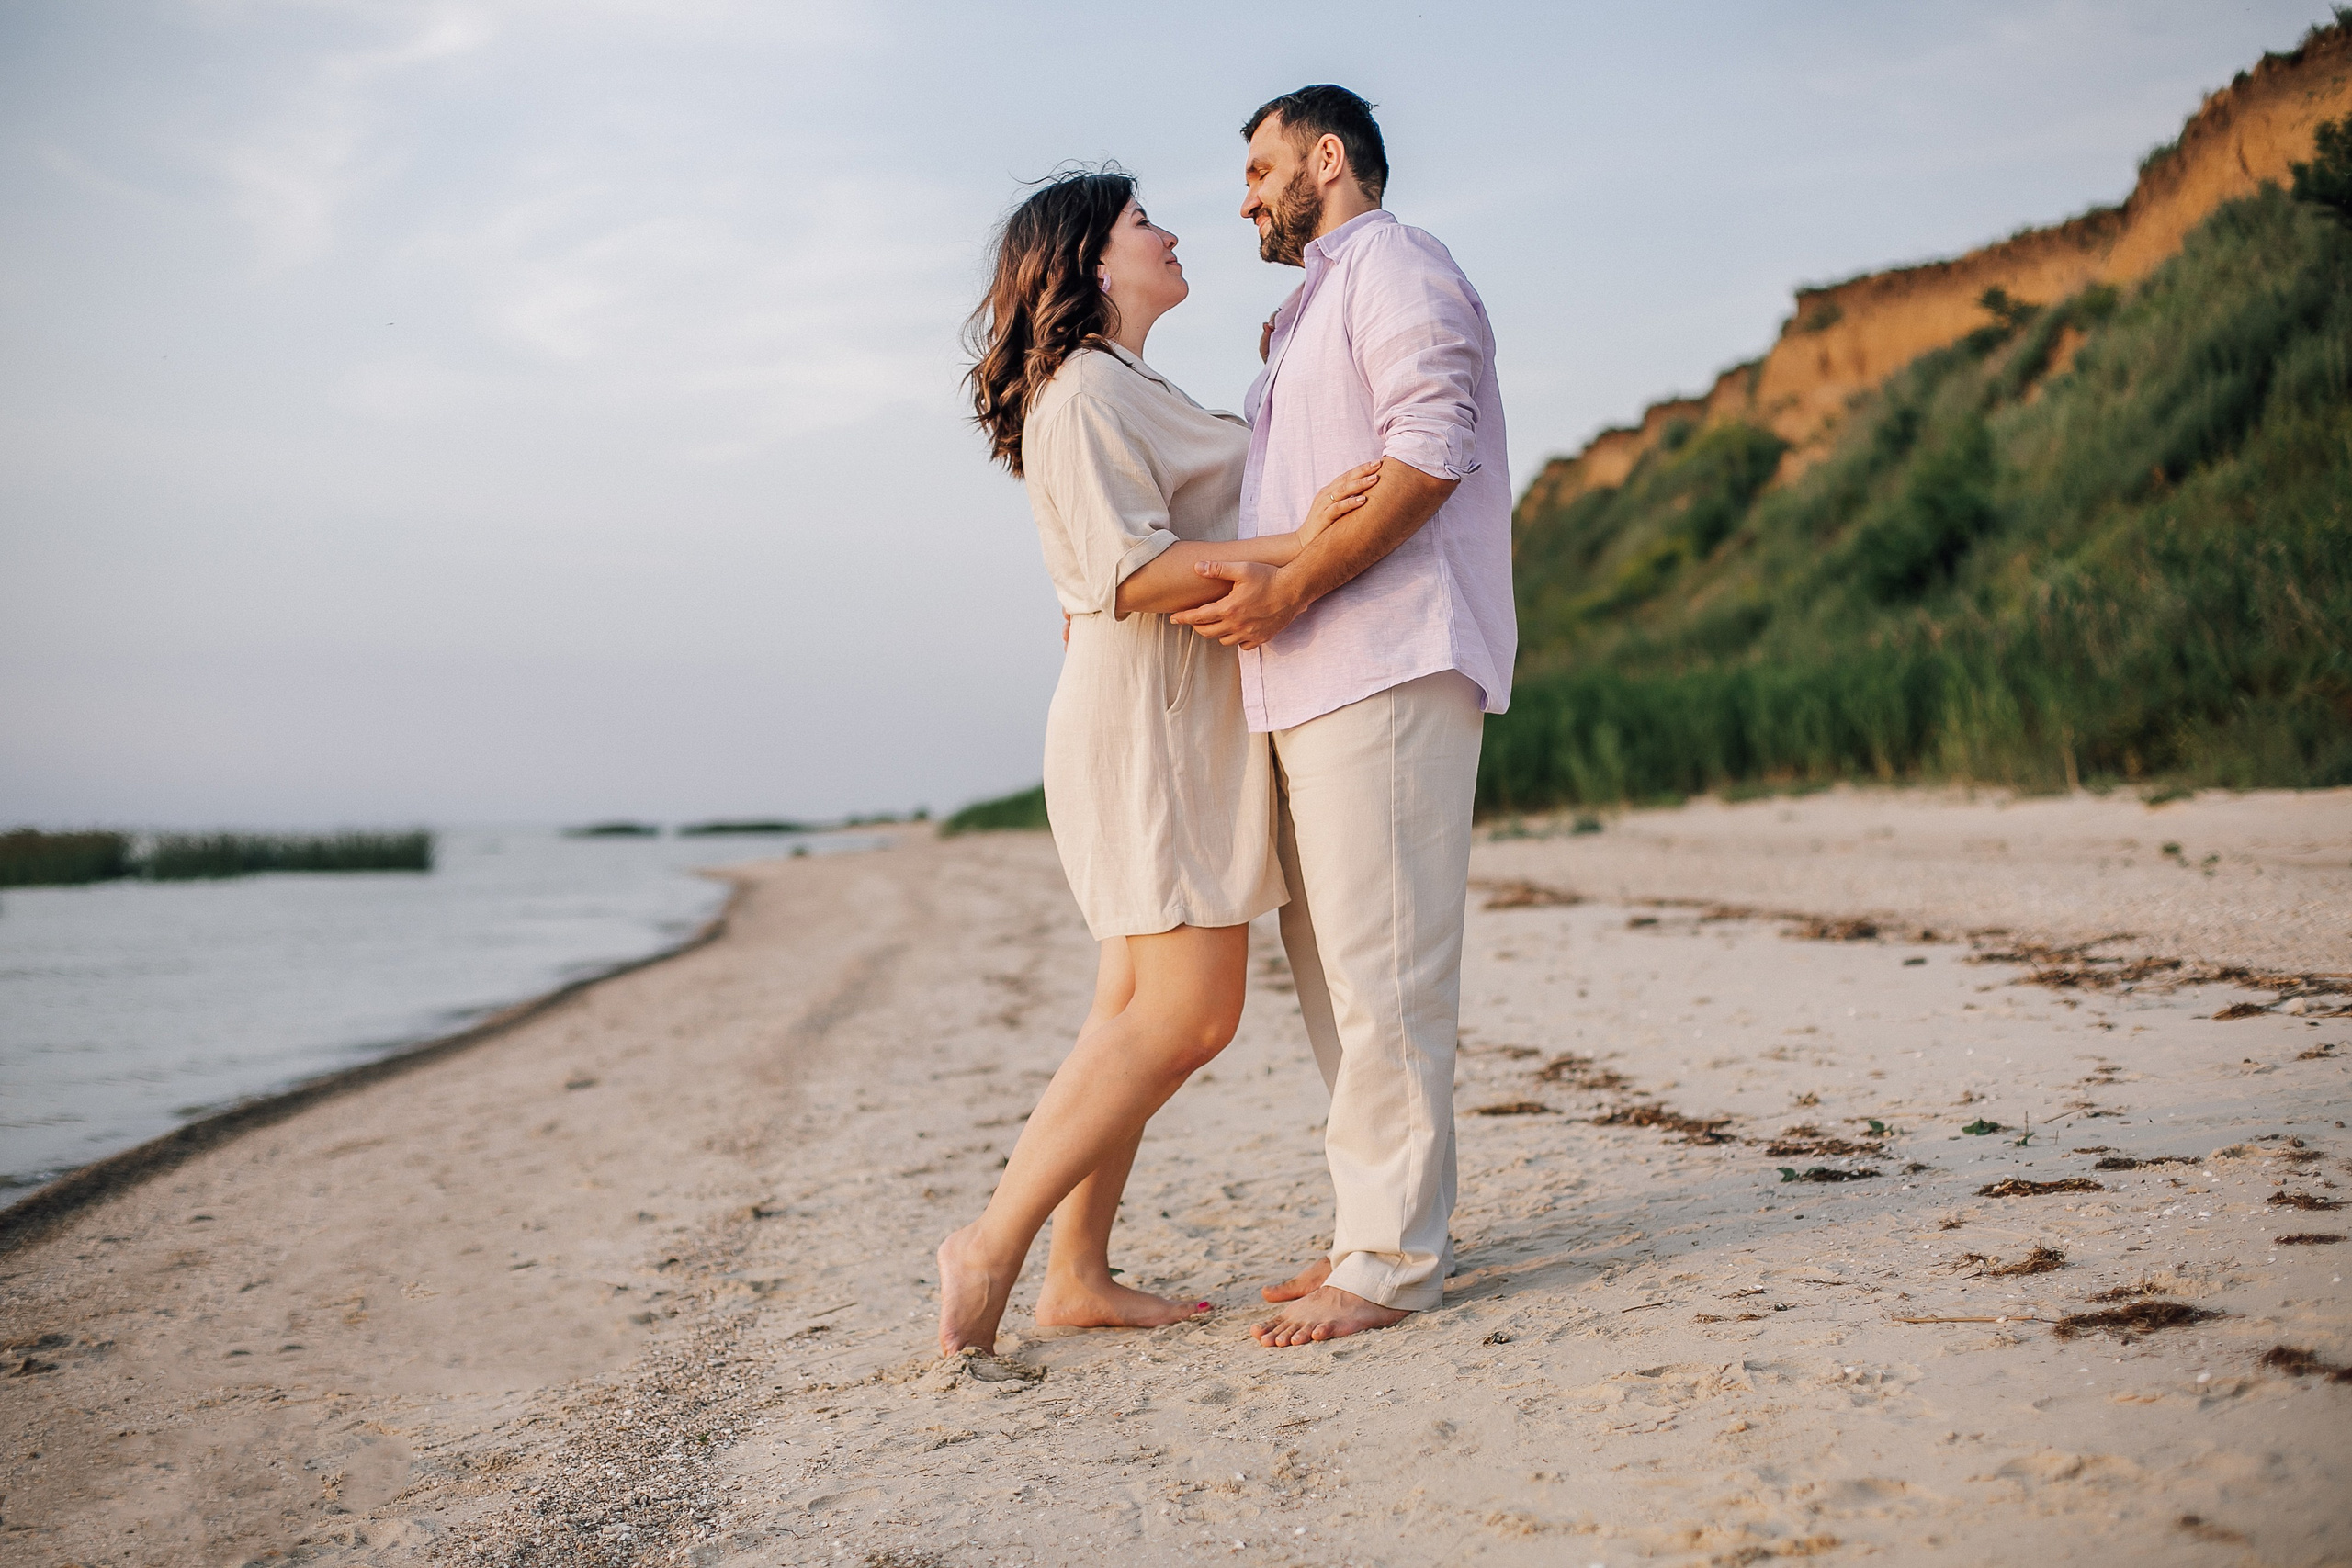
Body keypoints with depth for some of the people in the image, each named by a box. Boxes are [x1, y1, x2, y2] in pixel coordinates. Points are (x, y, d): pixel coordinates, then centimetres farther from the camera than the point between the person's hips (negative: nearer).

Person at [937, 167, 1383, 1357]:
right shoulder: (1083, 392, -10)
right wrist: (1294, 546, -23)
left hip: (1184, 726, 10)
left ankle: (1078, 1277, 11)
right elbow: (1132, 575, -20)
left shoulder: (1133, 392, 23)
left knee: (1138, 1012, 7)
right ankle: (992, 1247, -9)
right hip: (1146, 718, -10)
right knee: (1187, 1014, -13)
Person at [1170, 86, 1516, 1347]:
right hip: (1312, 677, 10)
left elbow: (1431, 451, -15)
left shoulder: (1395, 267, 1)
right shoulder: (1309, 315, 31)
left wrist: (1292, 588, -20)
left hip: (1387, 664, -10)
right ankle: (1376, 1228, 15)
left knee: (1381, 962, -11)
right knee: (1328, 964, 9)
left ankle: (1393, 1256, -8)